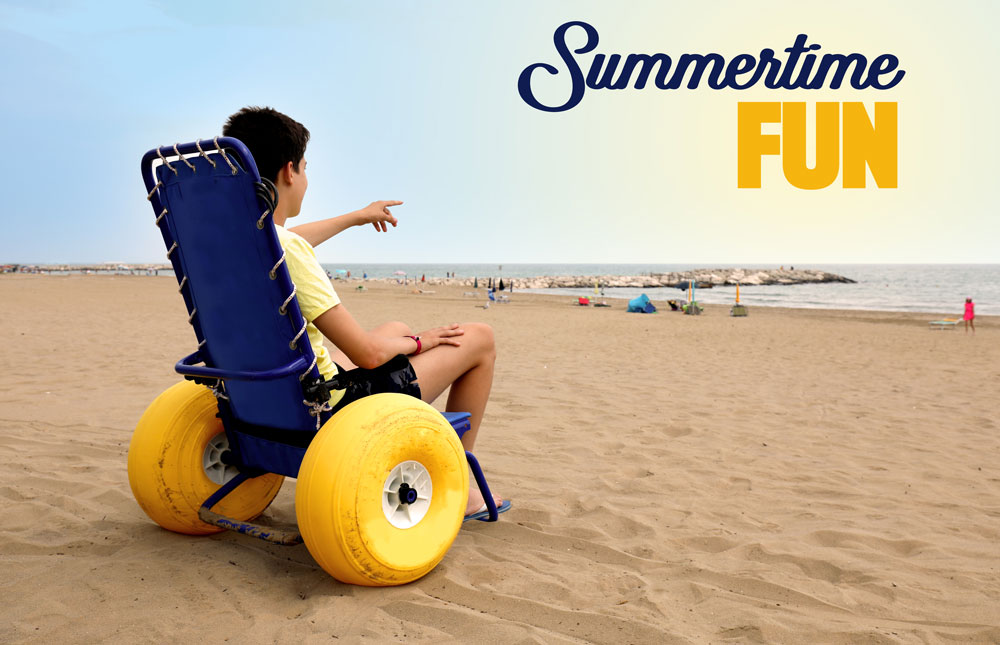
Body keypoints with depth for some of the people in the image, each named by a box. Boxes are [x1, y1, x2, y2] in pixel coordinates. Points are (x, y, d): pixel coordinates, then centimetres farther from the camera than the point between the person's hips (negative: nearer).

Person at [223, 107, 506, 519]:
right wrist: (418, 342, -4)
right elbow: (367, 354, -26)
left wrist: (355, 218, 38)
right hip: (331, 411, -9)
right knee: (480, 338, 3)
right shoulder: (285, 249, -27)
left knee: (396, 328, 33)